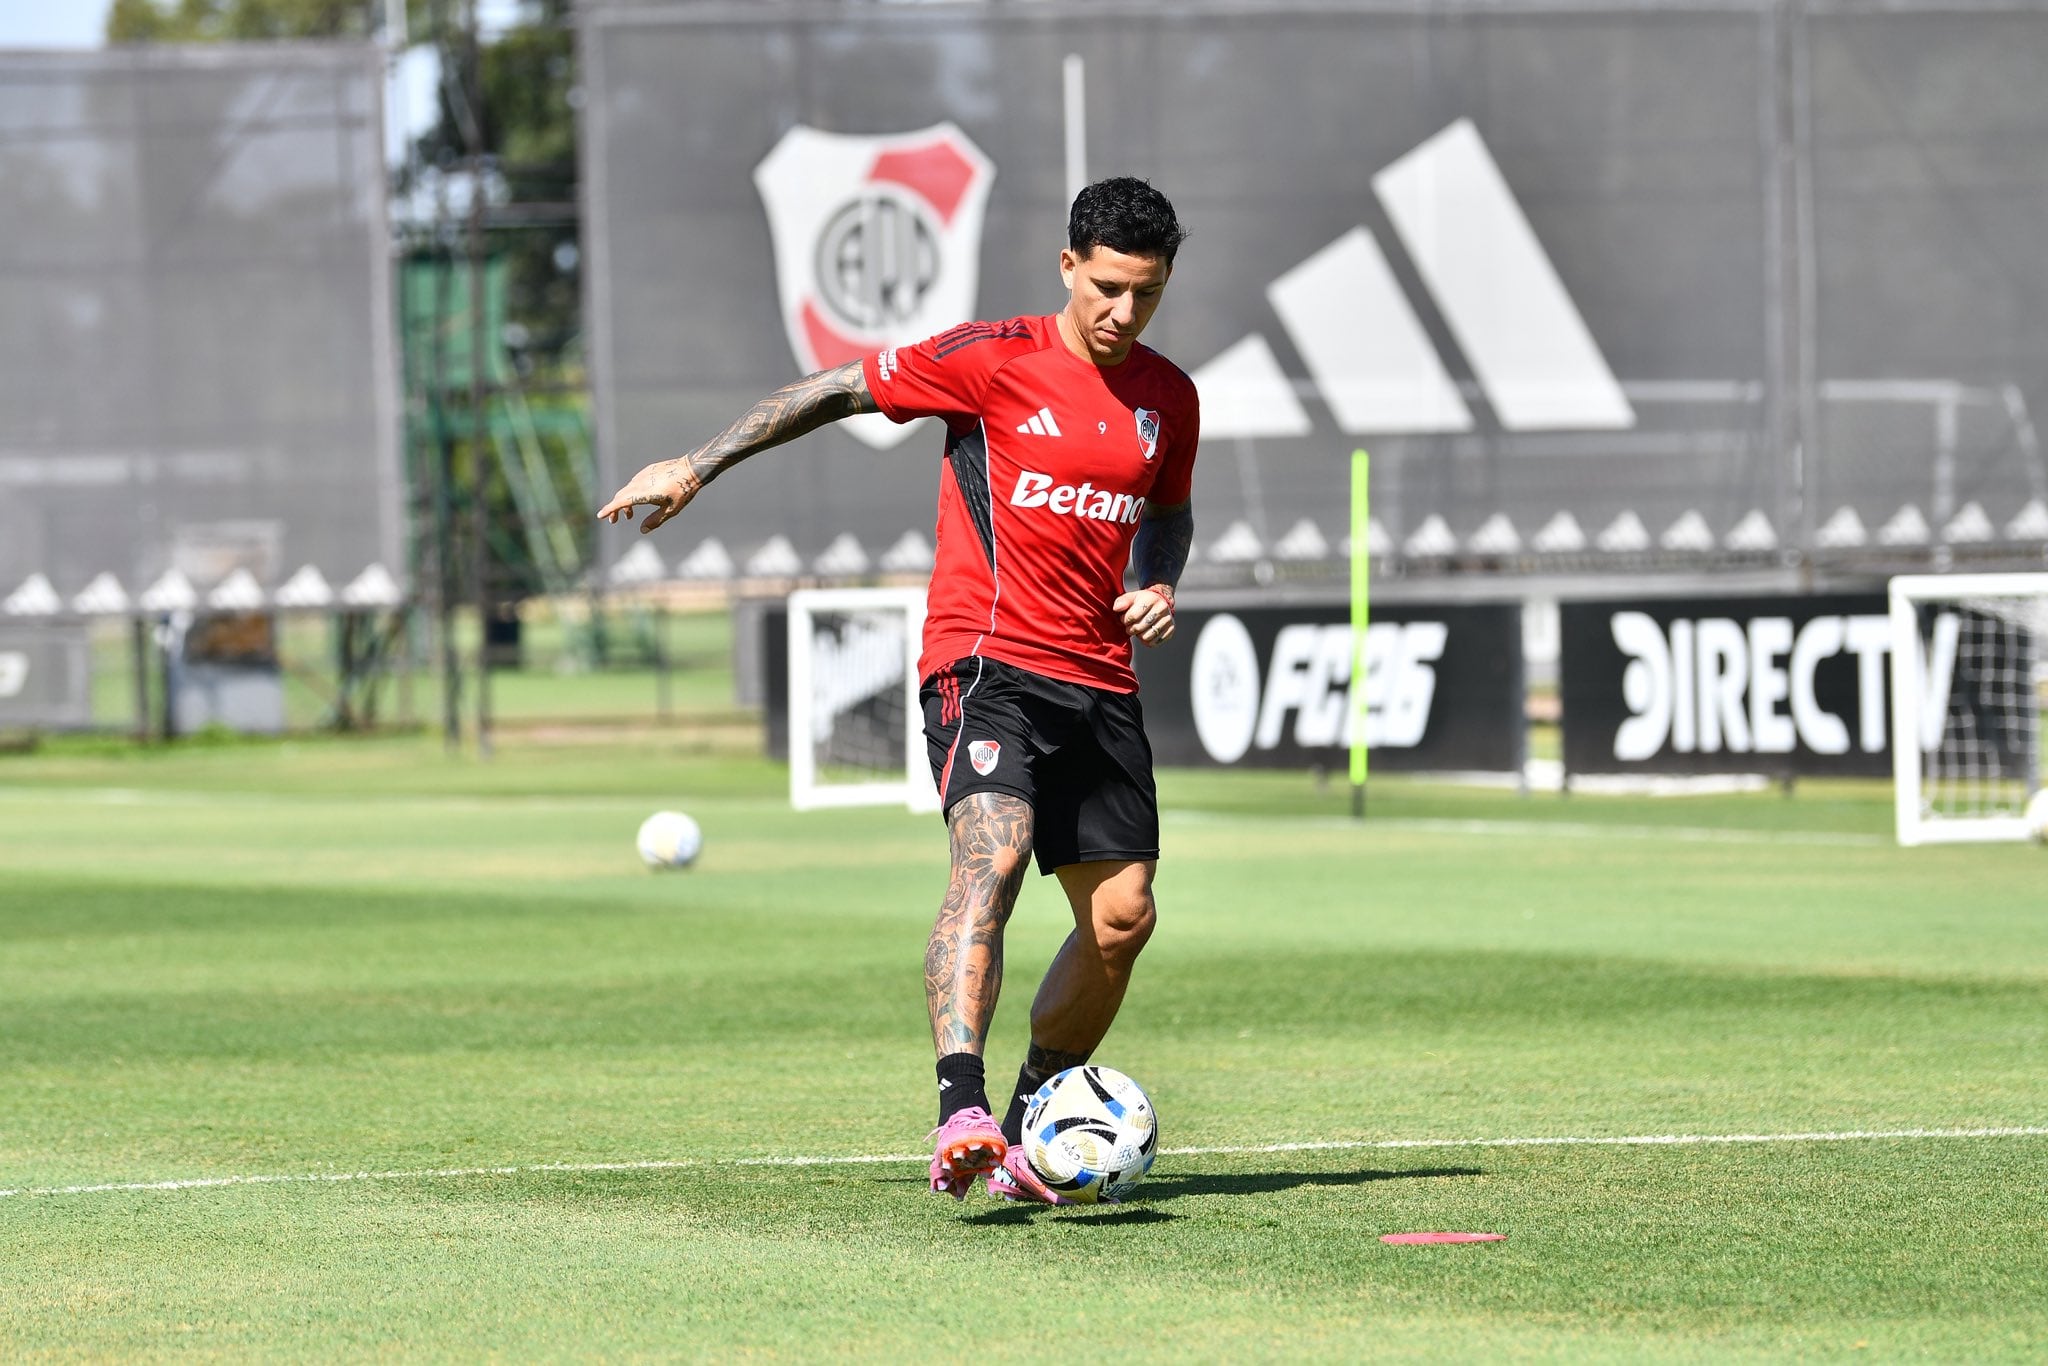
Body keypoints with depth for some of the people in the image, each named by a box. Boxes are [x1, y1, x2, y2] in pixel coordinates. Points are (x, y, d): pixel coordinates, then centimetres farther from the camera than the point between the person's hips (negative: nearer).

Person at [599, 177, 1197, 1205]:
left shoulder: (1169, 399, 11)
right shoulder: (996, 360, -6)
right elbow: (836, 391, 1)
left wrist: (1159, 584, 8)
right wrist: (699, 465, -1)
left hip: (1099, 682, 6)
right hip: (985, 665, -6)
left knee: (1122, 918, 3)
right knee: (991, 856, -29)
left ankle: (1031, 1125, 22)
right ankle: (960, 1111, -42)